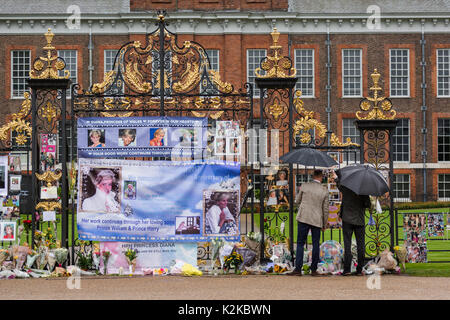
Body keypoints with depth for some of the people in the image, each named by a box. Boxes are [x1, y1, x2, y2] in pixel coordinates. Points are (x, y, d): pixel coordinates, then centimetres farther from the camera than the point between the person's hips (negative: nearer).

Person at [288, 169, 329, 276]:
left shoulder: (304, 186, -2)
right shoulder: (324, 190, -1)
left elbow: (297, 201, 9)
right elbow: (325, 209, 2)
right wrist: (324, 224, 12)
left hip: (303, 218, -1)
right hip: (317, 221, 1)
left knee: (300, 243, 1)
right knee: (316, 244, 9)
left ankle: (298, 268, -6)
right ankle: (314, 269, 8)